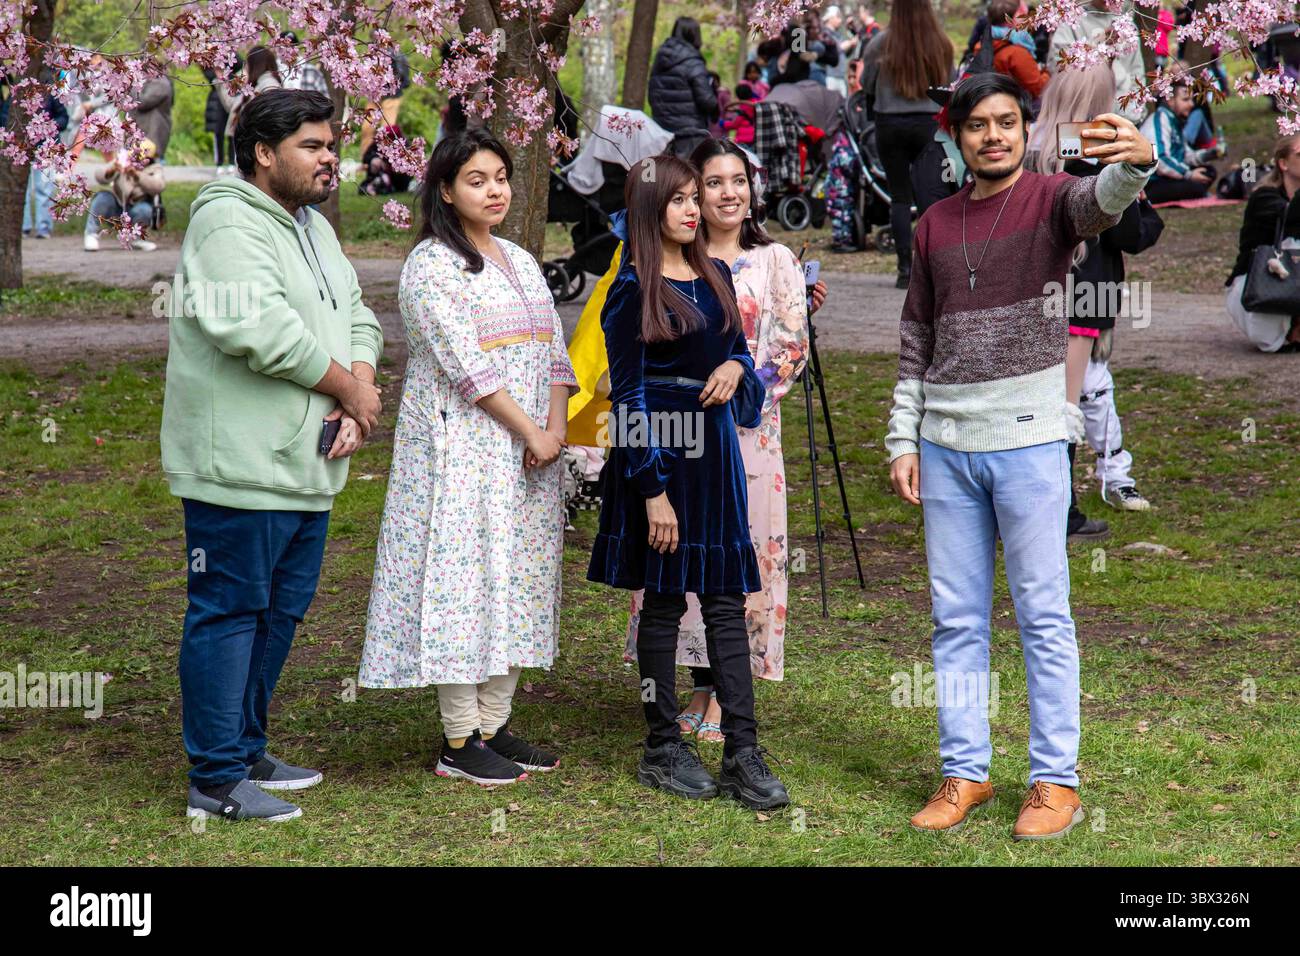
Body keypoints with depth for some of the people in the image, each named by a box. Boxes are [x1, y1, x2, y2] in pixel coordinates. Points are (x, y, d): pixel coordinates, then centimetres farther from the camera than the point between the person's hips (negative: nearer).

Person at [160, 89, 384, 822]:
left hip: (306, 463, 10)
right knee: (230, 612, -3)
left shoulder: (315, 229, 18)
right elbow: (263, 330, -25)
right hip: (241, 464, -10)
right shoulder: (229, 223, -13)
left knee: (283, 610, 17)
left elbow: (356, 318, 16)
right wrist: (350, 391, -14)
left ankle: (247, 751, 30)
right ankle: (217, 779, 4)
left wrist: (360, 389, -5)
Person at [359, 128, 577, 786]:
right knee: (463, 578, -8)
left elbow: (554, 352, 12)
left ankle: (493, 725, 15)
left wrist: (556, 427, -4)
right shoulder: (430, 265, -7)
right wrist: (529, 431, -16)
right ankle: (459, 744, -3)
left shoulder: (521, 262, 17)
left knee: (518, 582, 7)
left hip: (530, 455, 8)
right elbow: (464, 364, -15)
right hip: (461, 449, -7)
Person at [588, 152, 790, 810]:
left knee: (726, 600, 2)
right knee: (663, 601, 3)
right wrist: (653, 490, -15)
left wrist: (735, 368, -5)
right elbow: (629, 394, -10)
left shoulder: (716, 276, 11)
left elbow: (739, 348, 21)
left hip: (714, 449, 6)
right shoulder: (633, 290, -7)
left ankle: (742, 753, 2)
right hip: (658, 455, -6)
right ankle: (663, 748, 14)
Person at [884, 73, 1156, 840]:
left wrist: (1135, 162, -48)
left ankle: (1057, 780, 7)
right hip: (945, 446, 4)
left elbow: (1102, 202, -25)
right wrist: (904, 440, 7)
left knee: (1045, 616, 0)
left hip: (1027, 440, -4)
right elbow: (916, 339, 14)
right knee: (956, 620, 8)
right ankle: (966, 771, 17)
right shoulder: (935, 225, 12)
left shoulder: (1052, 200, 0)